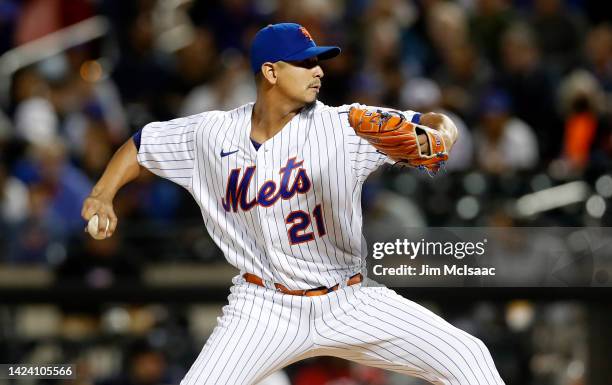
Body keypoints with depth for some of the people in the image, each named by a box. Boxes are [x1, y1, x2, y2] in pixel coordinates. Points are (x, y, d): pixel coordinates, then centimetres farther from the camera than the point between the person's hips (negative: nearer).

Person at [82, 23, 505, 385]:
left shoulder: (344, 125, -9)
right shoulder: (212, 133, -2)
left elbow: (439, 127, -17)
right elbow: (141, 144, 13)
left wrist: (439, 130, -41)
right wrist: (102, 195, -3)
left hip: (350, 304, 0)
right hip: (264, 311, 0)